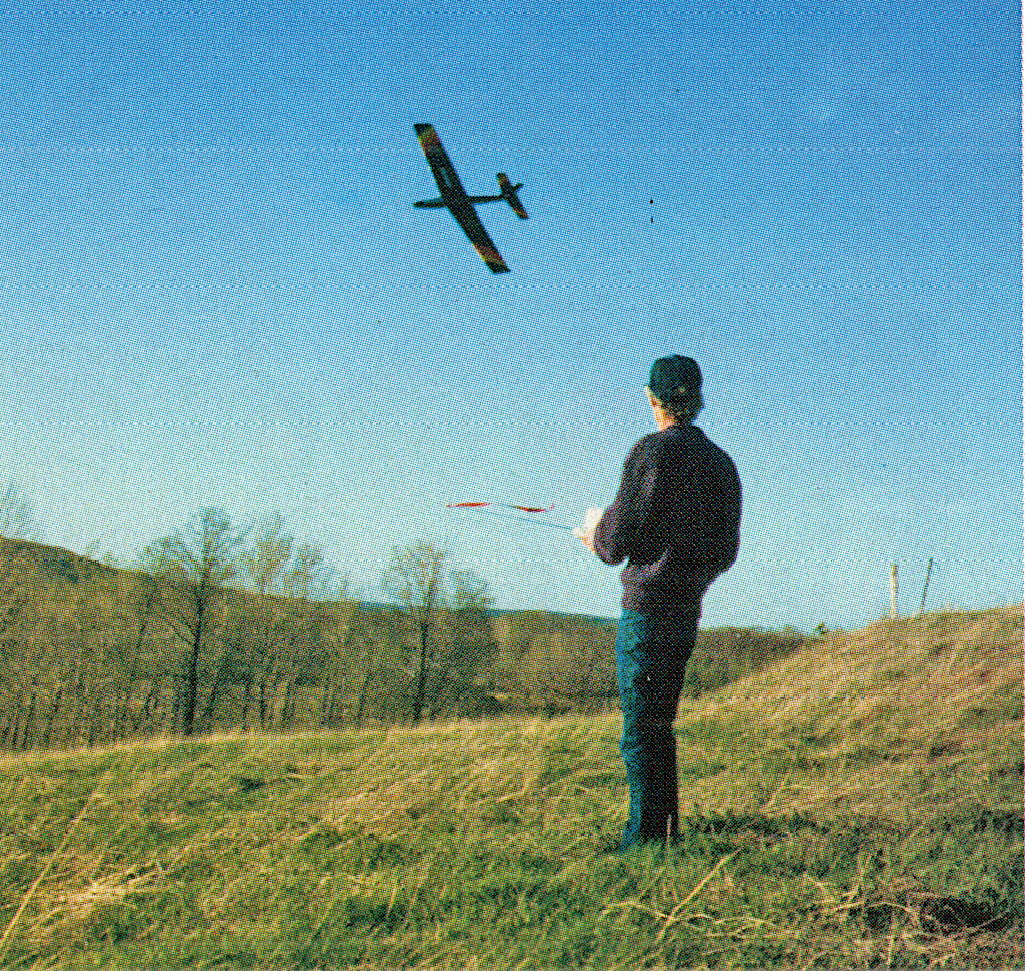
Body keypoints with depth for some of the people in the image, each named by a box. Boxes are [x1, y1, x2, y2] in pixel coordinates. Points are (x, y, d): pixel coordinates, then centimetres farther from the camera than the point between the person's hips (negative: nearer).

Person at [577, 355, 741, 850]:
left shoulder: (653, 450, -9)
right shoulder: (722, 462, 12)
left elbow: (620, 539, -11)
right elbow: (726, 553, 15)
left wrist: (597, 530, 10)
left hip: (647, 605, -7)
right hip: (689, 610, 7)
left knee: (641, 730, -3)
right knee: (660, 726, 16)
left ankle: (645, 839, -2)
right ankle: (667, 833, 21)